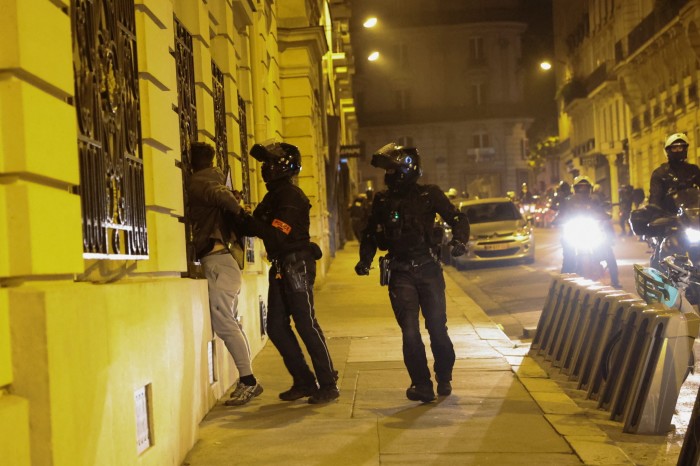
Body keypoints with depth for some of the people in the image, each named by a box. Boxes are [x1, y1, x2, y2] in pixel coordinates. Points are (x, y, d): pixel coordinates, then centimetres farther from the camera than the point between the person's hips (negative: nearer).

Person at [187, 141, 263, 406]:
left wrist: (238, 211, -12)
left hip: (215, 260, -9)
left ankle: (248, 381, -9)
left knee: (224, 324, -9)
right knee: (231, 323, 13)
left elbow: (220, 194, -24)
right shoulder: (213, 177, 20)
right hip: (224, 258, 9)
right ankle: (248, 381, 16)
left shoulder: (197, 182, -7)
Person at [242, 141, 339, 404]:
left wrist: (245, 219, -22)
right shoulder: (273, 197, 17)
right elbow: (258, 228, 18)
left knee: (306, 325, -8)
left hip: (297, 265, -10)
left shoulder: (291, 196, -13)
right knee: (276, 328, 8)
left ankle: (328, 385, -1)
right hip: (280, 267, 10)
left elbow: (276, 234, -23)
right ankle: (304, 382, 16)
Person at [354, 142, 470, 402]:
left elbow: (457, 218, 4)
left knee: (437, 327, 2)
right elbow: (370, 234, 17)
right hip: (400, 274, 2)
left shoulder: (430, 195, 0)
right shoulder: (382, 200, 9)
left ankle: (444, 378, 22)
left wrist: (459, 241, -14)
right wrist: (365, 260, 4)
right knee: (410, 331, -3)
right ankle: (422, 384, 4)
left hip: (428, 269, -2)